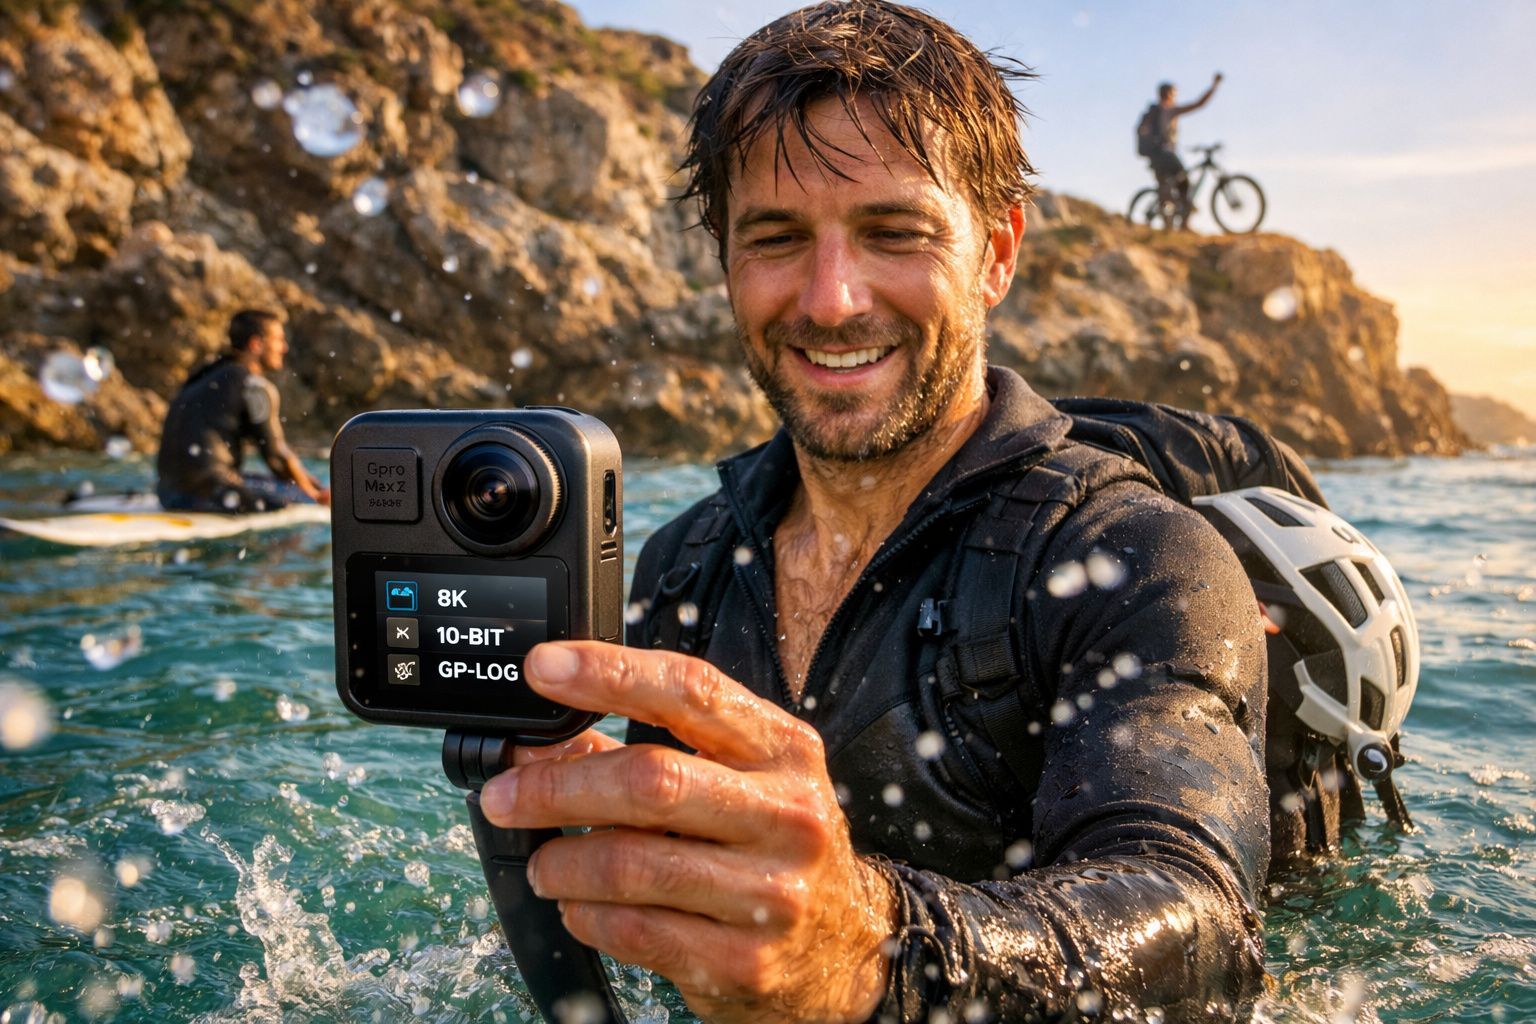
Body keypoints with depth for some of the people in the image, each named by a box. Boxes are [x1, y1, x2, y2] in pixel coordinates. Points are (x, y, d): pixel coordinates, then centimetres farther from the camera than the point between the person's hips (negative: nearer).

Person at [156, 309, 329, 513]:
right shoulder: (254, 386, -9)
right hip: (206, 492, -9)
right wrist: (312, 494, 9)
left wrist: (315, 485, 18)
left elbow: (271, 444, 20)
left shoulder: (212, 376, 21)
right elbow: (276, 455, -6)